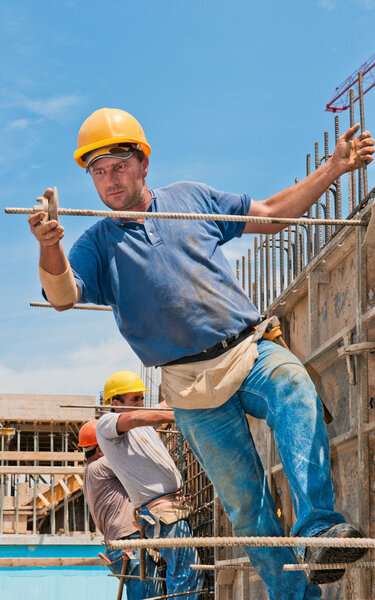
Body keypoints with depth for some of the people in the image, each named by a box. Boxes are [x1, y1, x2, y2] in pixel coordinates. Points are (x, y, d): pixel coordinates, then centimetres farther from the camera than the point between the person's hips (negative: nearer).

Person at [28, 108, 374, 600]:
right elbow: (63, 296, -13)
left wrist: (334, 167, 10)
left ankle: (319, 529, -43)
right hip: (194, 386, 0)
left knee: (294, 388, -34)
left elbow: (271, 214, 17)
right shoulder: (98, 243, 6)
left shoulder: (191, 198, 12)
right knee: (245, 502, 0)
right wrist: (50, 247, -35)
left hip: (251, 351, 0)